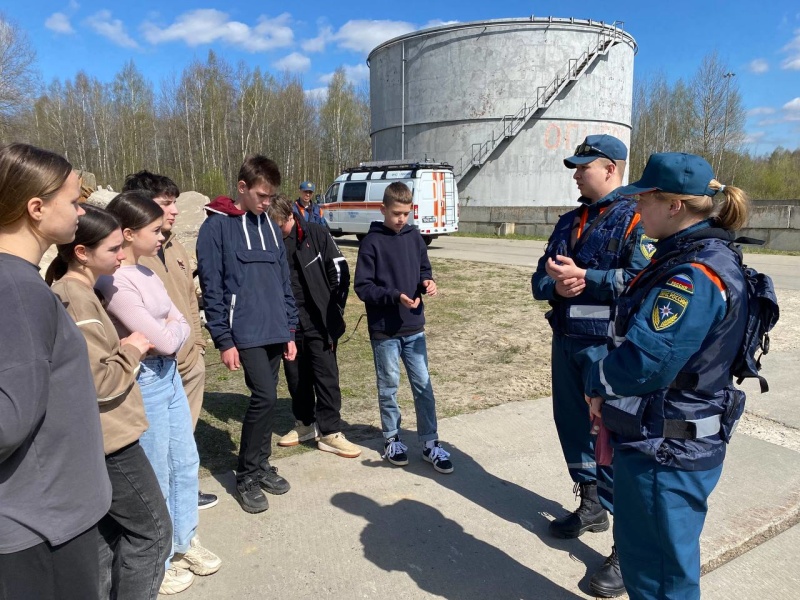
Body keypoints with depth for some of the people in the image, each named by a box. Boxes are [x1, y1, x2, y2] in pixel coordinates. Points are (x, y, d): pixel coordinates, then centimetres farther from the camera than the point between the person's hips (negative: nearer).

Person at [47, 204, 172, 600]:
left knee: (108, 532, 20)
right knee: (151, 530, 4)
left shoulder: (72, 292, 10)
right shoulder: (77, 299, -20)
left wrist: (124, 348, 9)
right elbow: (99, 382, -23)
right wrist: (131, 350, -10)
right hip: (108, 439, -10)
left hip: (98, 438, 10)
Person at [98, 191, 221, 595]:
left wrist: (171, 331, -13)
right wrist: (174, 332, -1)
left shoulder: (145, 273, 6)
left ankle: (184, 543, 39)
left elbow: (182, 326, 6)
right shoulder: (114, 284, -20)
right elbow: (164, 340, -21)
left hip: (169, 375, 8)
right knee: (156, 477, 8)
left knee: (185, 463, 19)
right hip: (144, 383, -8)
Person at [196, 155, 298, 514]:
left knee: (265, 399, 12)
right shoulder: (217, 226, -6)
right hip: (245, 333, -6)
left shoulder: (270, 226, 13)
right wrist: (224, 340, -12)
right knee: (265, 397, -11)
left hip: (275, 332, 6)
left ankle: (261, 465, 29)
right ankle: (246, 477, 7)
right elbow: (211, 287, -9)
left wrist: (290, 330, 12)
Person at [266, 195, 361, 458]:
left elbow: (339, 271, -3)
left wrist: (334, 310, -4)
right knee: (295, 377, 14)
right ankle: (305, 424, 32)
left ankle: (330, 432, 10)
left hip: (319, 322, -3)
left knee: (326, 376, 1)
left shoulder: (316, 234, -7)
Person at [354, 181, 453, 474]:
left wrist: (427, 282, -8)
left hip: (414, 327, 4)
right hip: (384, 330, -4)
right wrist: (395, 296, -23)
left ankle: (430, 442, 18)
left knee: (423, 385, 7)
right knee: (388, 386, 10)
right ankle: (392, 438, 27)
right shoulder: (372, 242, -9)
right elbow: (362, 287, -11)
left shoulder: (414, 237, 5)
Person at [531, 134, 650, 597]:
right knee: (573, 425, 17)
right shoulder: (569, 222, 15)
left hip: (609, 347, -8)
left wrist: (583, 276, -20)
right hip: (566, 341, 8)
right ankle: (591, 507, 37)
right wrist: (556, 284, -11)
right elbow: (540, 280, 11)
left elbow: (643, 277, -24)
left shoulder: (635, 219, -8)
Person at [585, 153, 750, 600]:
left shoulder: (696, 275, -25)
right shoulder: (694, 259, 7)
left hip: (666, 452, -10)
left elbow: (646, 361, -31)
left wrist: (598, 383, -10)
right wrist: (606, 391, 1)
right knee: (642, 547, 27)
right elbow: (646, 334, 12)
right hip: (661, 442, 10)